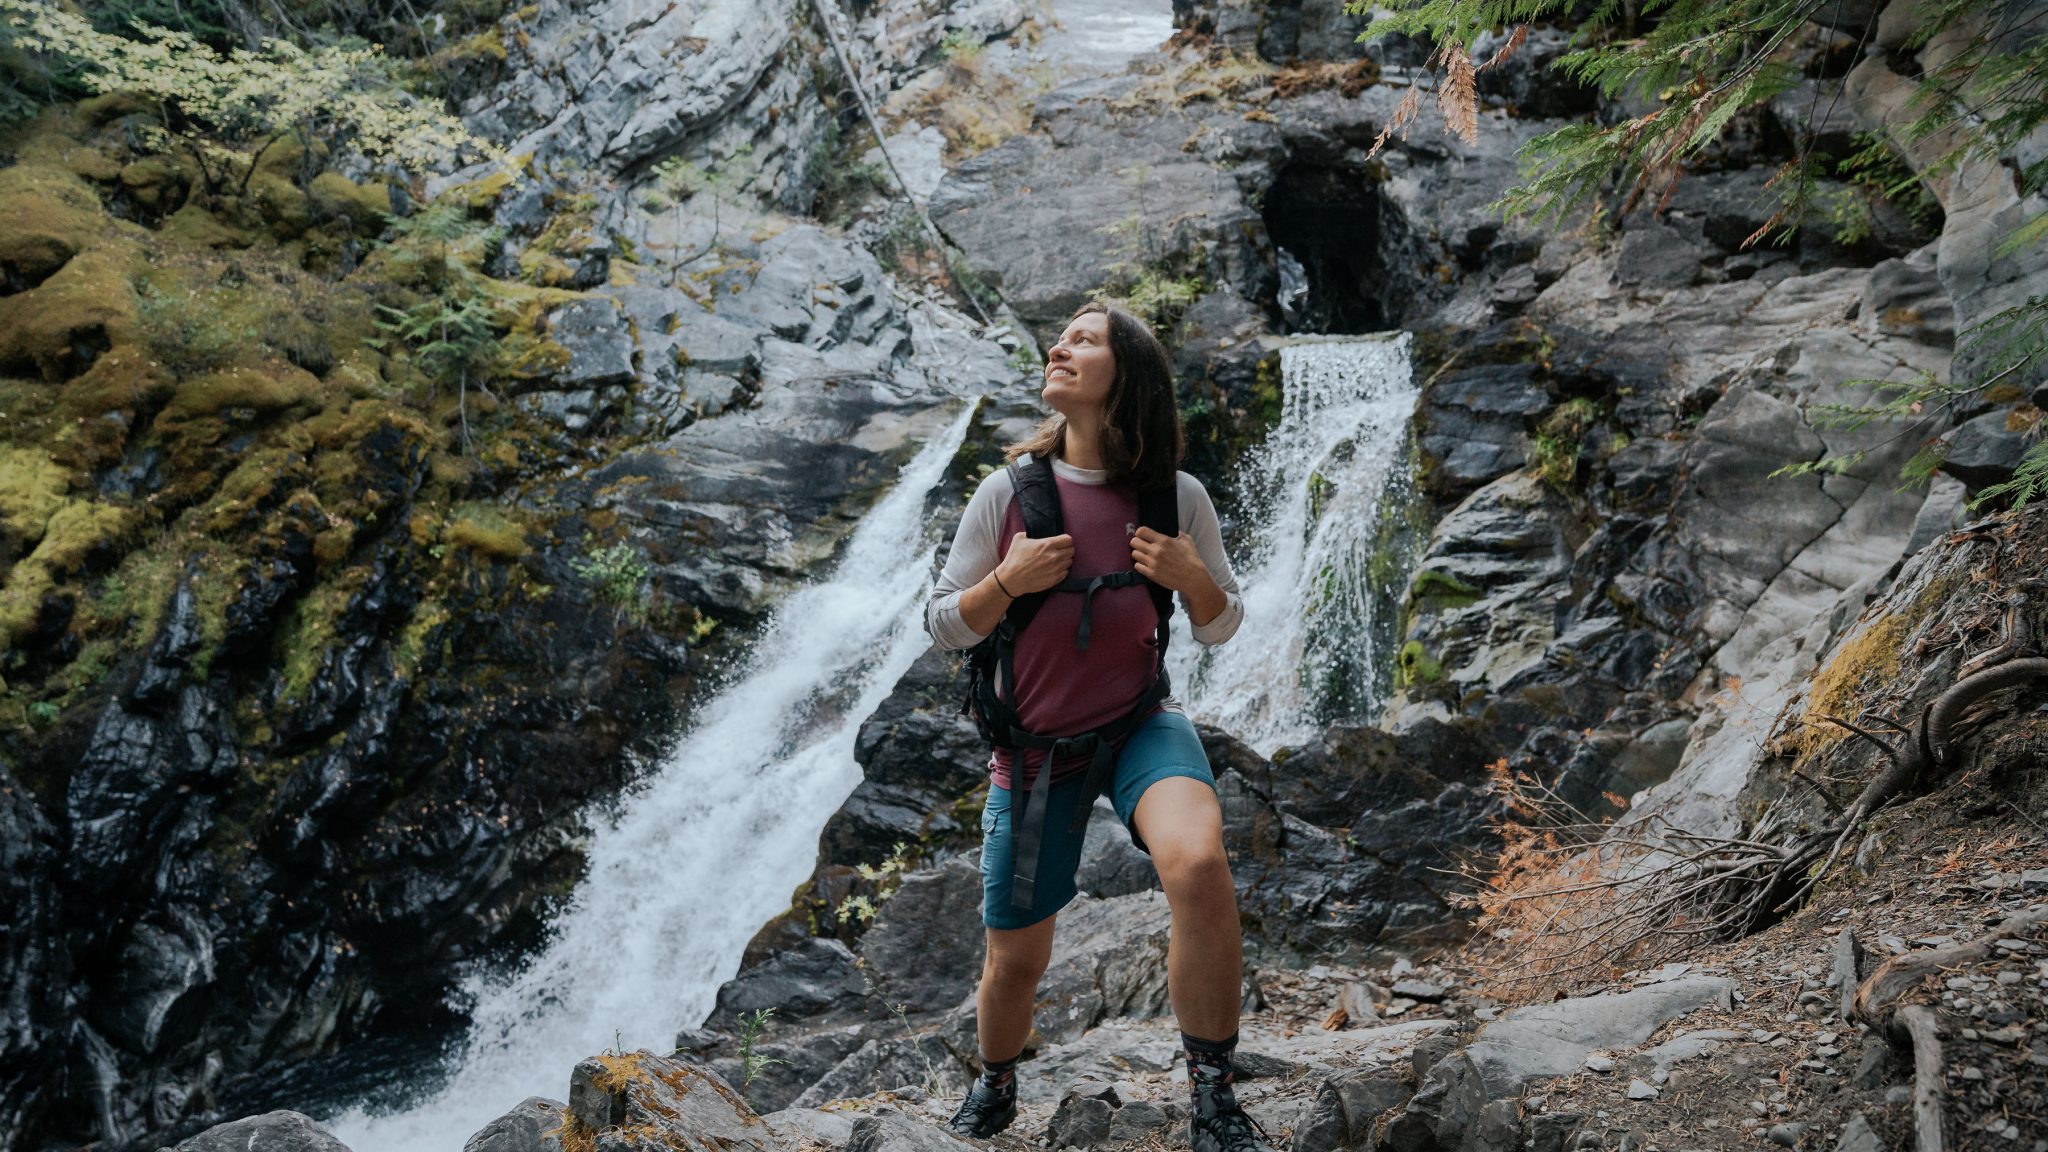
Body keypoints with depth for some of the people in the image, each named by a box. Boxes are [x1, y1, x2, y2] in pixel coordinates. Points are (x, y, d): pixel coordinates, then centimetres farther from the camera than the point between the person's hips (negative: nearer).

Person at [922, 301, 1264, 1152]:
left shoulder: (1176, 497, -5)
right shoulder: (1010, 491, -6)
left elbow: (1221, 627, 6)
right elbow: (943, 626, 0)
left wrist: (1190, 576, -16)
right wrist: (1009, 580, -19)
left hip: (1141, 725, 0)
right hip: (1033, 746, 1)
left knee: (1199, 866, -32)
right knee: (1017, 957, 9)